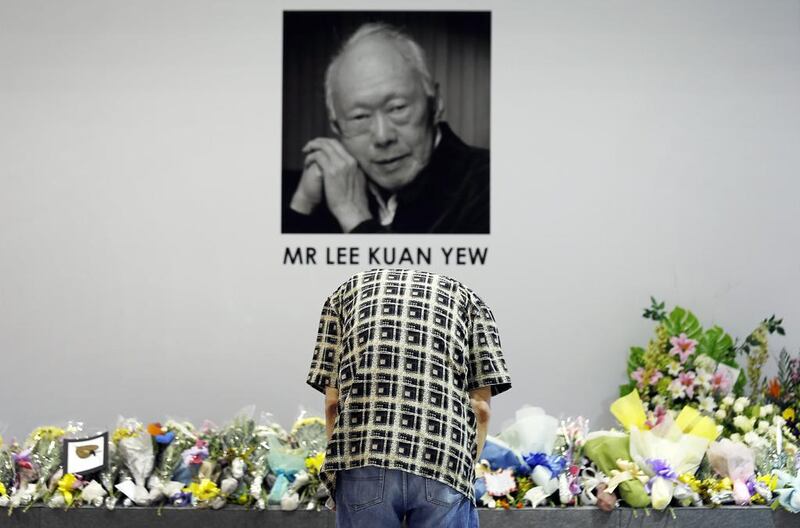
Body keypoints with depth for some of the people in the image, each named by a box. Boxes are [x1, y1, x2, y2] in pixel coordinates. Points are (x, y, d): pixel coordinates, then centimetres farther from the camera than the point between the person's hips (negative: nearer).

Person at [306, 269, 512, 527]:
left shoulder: (347, 292, 25)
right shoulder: (467, 299, 22)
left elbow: (333, 400, 13)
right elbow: (481, 407, 10)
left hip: (363, 462, 1)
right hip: (444, 466, 0)